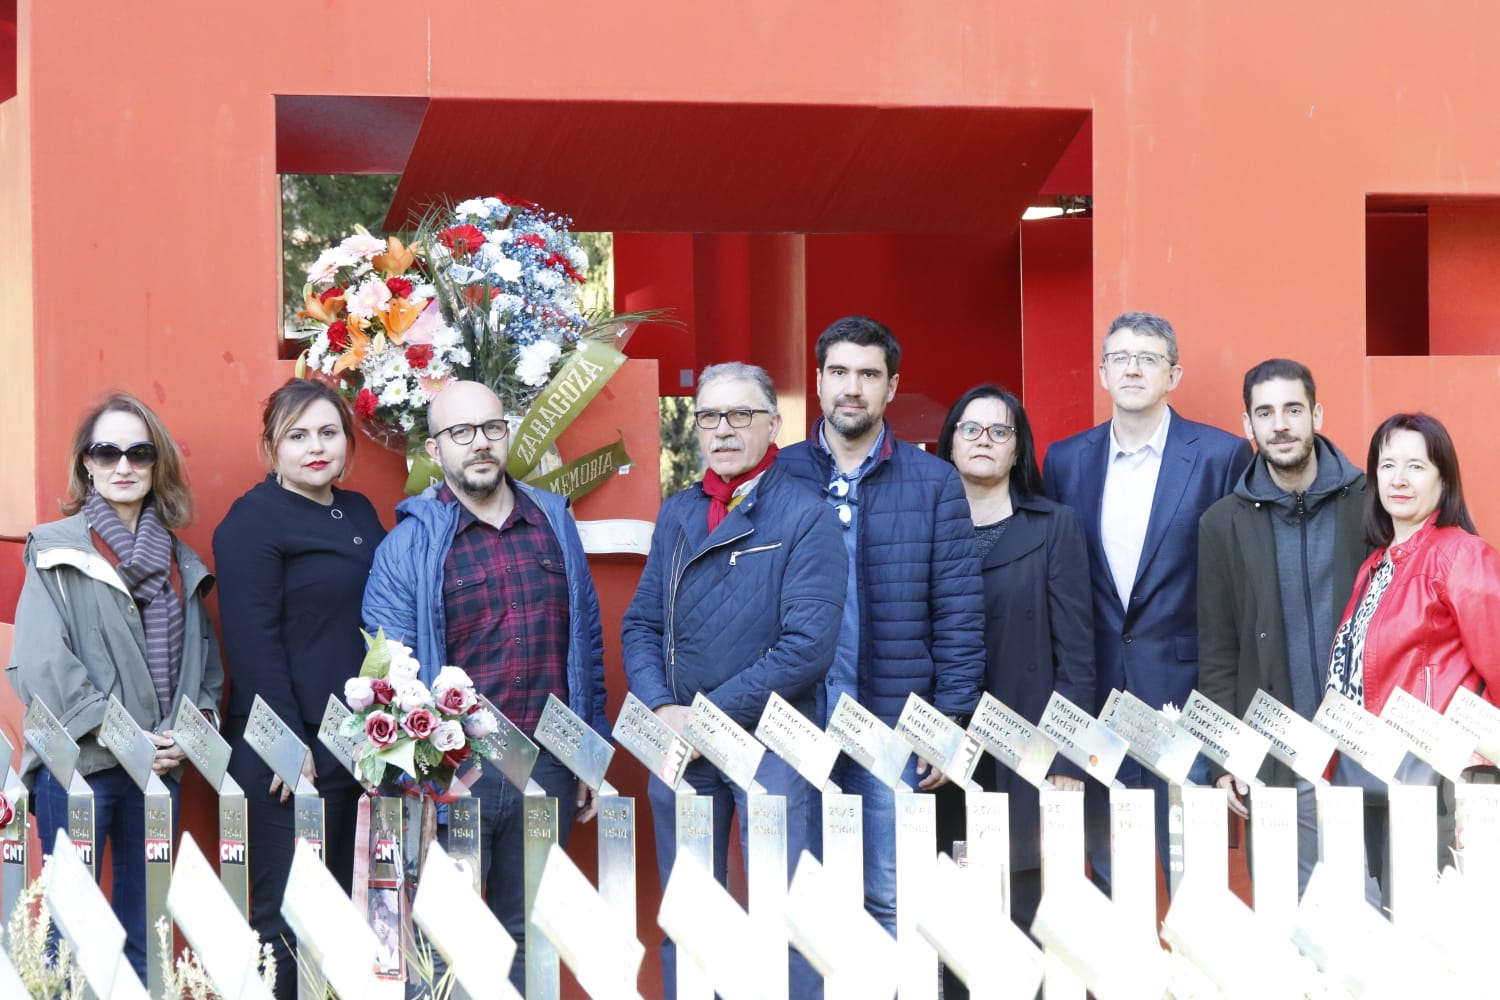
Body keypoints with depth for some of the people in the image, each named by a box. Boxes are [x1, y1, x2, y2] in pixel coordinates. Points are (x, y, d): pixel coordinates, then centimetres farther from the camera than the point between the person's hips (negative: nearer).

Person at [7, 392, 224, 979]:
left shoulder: (179, 561, 13)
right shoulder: (57, 551, -2)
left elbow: (203, 655, 14)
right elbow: (41, 662, -11)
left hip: (160, 767, 4)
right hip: (79, 764, -4)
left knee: (143, 932, 10)